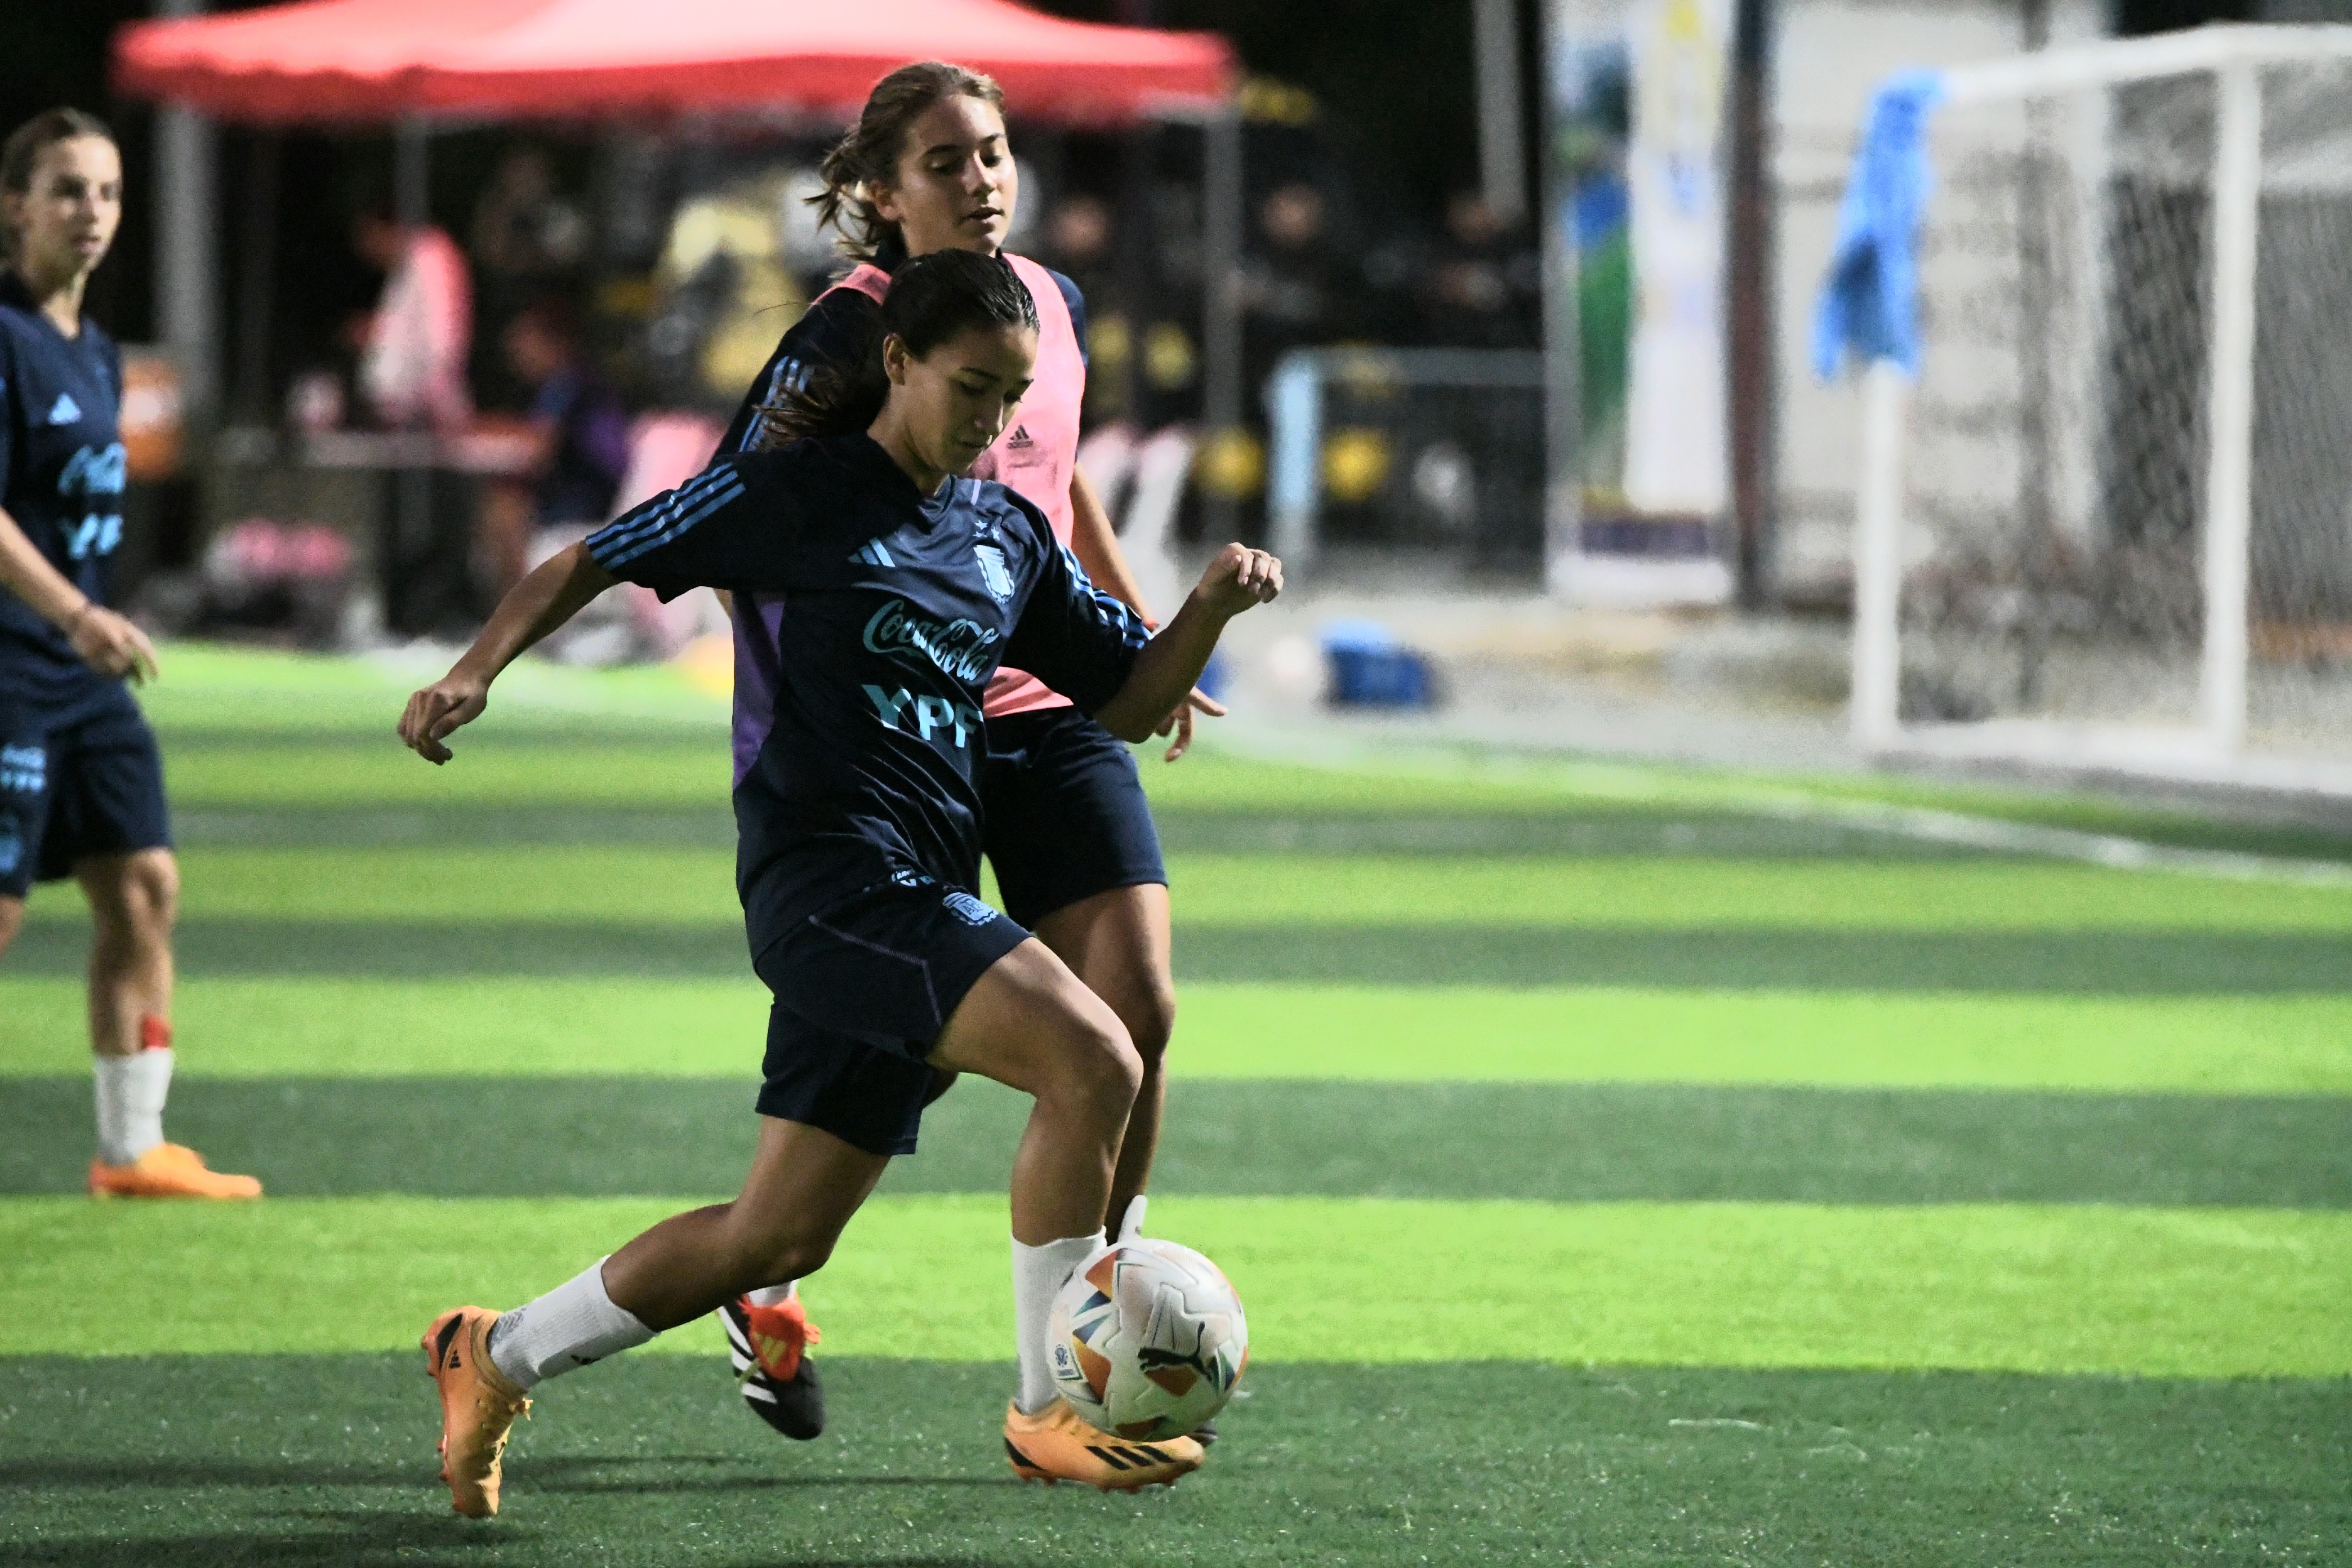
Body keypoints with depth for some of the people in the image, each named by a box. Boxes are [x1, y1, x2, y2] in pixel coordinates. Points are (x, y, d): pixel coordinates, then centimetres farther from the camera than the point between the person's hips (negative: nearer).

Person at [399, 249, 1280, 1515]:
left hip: (918, 907, 8)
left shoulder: (1009, 537, 16)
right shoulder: (792, 493, -2)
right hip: (829, 876, -8)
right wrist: (478, 670, -12)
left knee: (779, 1238, 8)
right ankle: (1051, 1411, -15)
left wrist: (1212, 604, 2)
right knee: (1092, 1060, -24)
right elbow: (588, 564, 2)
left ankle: (497, 1359, 26)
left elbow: (1130, 701, 19)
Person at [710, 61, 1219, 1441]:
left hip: (1051, 708, 6)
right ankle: (768, 1291, 25)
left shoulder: (1054, 307, 6)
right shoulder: (846, 343, -14)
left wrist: (1146, 640, 27)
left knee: (1138, 1008, -5)